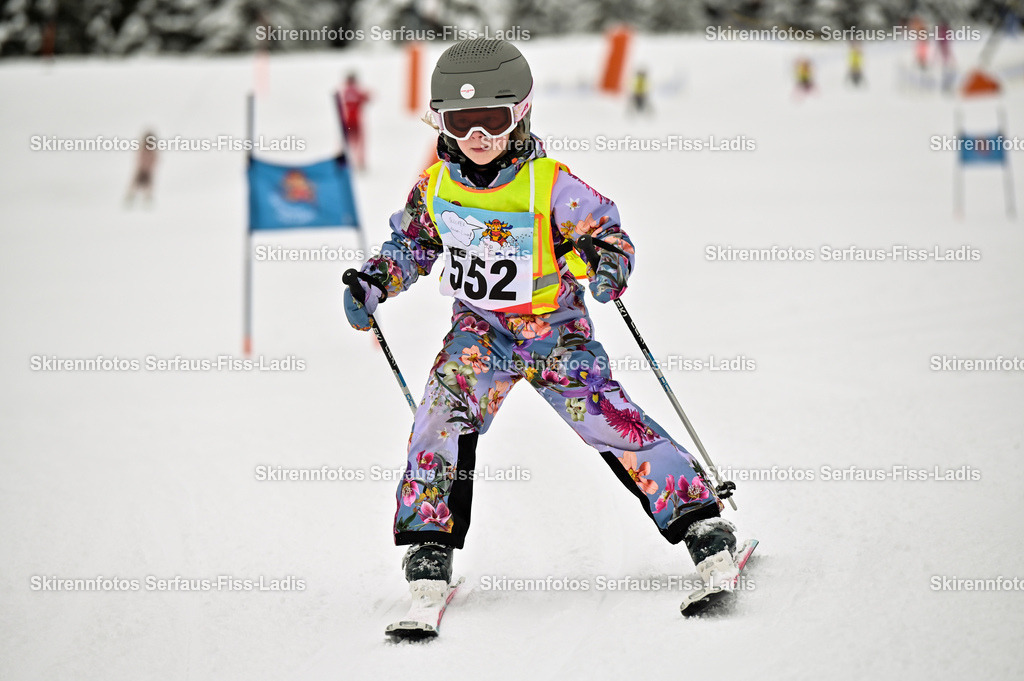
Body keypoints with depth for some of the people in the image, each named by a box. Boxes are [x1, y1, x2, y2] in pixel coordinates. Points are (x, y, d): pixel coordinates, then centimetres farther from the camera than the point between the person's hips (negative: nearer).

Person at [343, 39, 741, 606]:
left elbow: (608, 232, -9)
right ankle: (428, 556, -11)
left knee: (612, 421, -14)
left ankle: (706, 532, -8)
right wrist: (373, 285, -3)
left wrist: (610, 267, -31)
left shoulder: (551, 187, -18)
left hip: (555, 330, -3)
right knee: (444, 416, -19)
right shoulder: (435, 187, -5)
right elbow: (410, 245, 12)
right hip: (480, 330, 3)